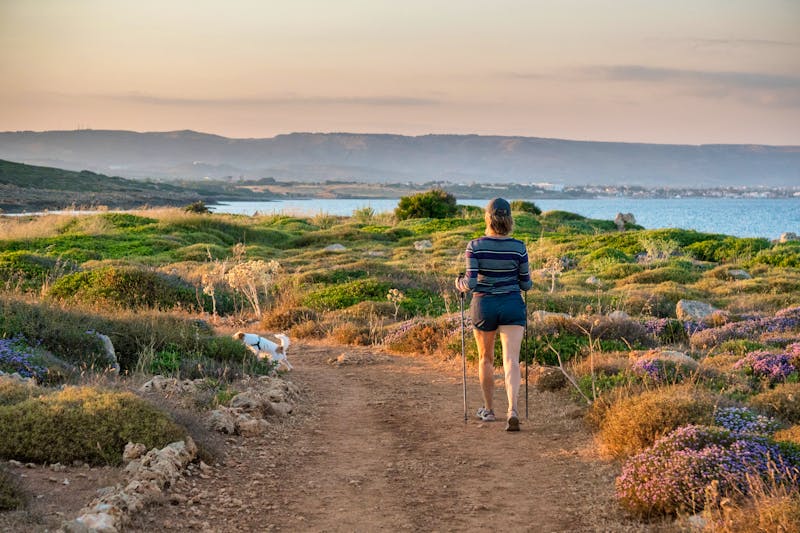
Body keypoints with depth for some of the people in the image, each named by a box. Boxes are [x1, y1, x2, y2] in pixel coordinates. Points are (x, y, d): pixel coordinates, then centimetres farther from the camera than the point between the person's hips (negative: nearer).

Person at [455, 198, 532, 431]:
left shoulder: (475, 246, -9)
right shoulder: (518, 247, -5)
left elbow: (471, 282, -15)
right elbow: (526, 284, 1)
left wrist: (460, 284, 7)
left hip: (484, 306, 0)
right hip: (512, 305, 0)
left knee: (485, 359, 19)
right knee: (511, 360, -6)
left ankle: (489, 409, 32)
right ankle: (512, 410, -25)